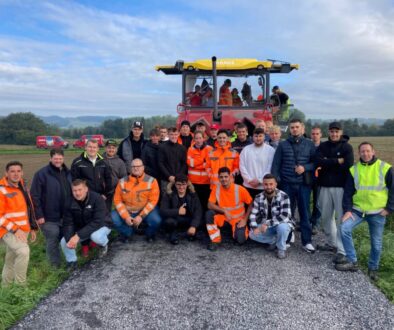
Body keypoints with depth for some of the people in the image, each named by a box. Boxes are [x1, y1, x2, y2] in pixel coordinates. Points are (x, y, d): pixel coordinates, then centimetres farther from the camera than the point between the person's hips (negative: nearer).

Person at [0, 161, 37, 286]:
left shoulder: (22, 186, 10)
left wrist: (32, 228, 17)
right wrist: (14, 229, -21)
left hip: (23, 230, 8)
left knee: (11, 260, 17)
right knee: (24, 251, -27)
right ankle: (20, 285, -12)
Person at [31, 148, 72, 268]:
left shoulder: (67, 173, 8)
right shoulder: (41, 174, -11)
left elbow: (72, 192, 16)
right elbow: (34, 196, -13)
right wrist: (39, 215, -16)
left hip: (66, 215, 5)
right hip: (50, 217, -5)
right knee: (53, 241, 4)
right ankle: (56, 265, 19)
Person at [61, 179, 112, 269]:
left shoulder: (97, 198, -27)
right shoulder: (71, 202, -12)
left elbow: (98, 222, -34)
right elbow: (67, 223, -13)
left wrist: (78, 235, -39)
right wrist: (69, 238, -32)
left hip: (101, 226, -4)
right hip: (82, 229, 4)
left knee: (95, 236, -37)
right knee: (64, 241, -17)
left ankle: (104, 244, 0)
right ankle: (72, 261, 12)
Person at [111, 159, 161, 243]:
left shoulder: (151, 181, -9)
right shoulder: (123, 181, -3)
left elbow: (153, 201, -11)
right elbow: (117, 200, -2)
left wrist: (141, 216, -19)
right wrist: (126, 216, -14)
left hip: (146, 210, -2)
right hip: (127, 211, 2)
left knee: (156, 220, -29)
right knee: (113, 218, -20)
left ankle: (149, 234, 9)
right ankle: (127, 233, 11)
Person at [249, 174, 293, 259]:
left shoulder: (283, 196, -21)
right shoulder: (259, 198, -8)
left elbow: (285, 216, -30)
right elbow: (253, 214, -6)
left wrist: (268, 223, -34)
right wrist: (254, 227, -25)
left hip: (282, 224, -4)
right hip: (266, 226, 4)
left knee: (282, 227, -38)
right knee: (252, 234, -18)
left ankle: (281, 248, -7)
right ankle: (274, 241, 7)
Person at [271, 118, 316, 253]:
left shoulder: (309, 144, 5)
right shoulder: (282, 145, 5)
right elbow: (276, 164, 3)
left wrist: (305, 168, -13)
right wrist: (275, 181, -4)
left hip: (303, 184, 0)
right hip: (287, 184, 0)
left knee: (304, 212, 4)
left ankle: (307, 241, 13)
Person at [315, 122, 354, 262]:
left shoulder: (347, 147, -2)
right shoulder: (323, 146, 8)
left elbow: (348, 166, -16)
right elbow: (318, 162, -9)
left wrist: (327, 164, -9)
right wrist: (337, 161, -16)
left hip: (341, 187, -4)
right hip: (325, 186, 5)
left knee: (341, 218, -5)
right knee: (326, 216, 13)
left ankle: (342, 251, -1)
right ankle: (331, 243, 30)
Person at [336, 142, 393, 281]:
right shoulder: (354, 169, 1)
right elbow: (348, 191, 2)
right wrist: (347, 210, -6)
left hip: (378, 212, -2)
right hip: (357, 209, 2)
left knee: (376, 243, 7)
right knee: (344, 228, -18)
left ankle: (373, 268, 30)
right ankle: (352, 262, -4)